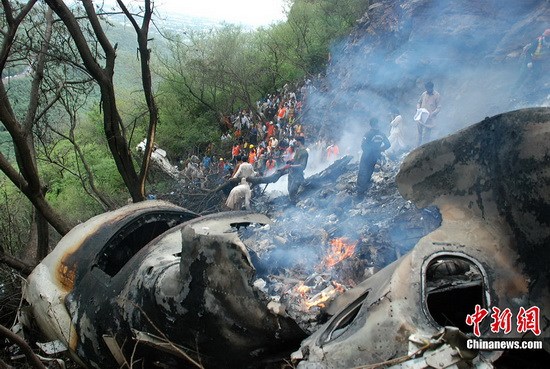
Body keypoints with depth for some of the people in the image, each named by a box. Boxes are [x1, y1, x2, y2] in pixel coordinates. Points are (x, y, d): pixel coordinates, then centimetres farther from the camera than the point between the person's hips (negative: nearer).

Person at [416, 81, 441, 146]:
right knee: (420, 132, 10)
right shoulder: (424, 94, 7)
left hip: (429, 118, -4)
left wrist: (432, 114, -20)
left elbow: (439, 107, -6)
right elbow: (419, 102, 20)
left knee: (426, 135, -6)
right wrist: (418, 109, -1)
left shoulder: (437, 95, -5)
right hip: (421, 117, 4)